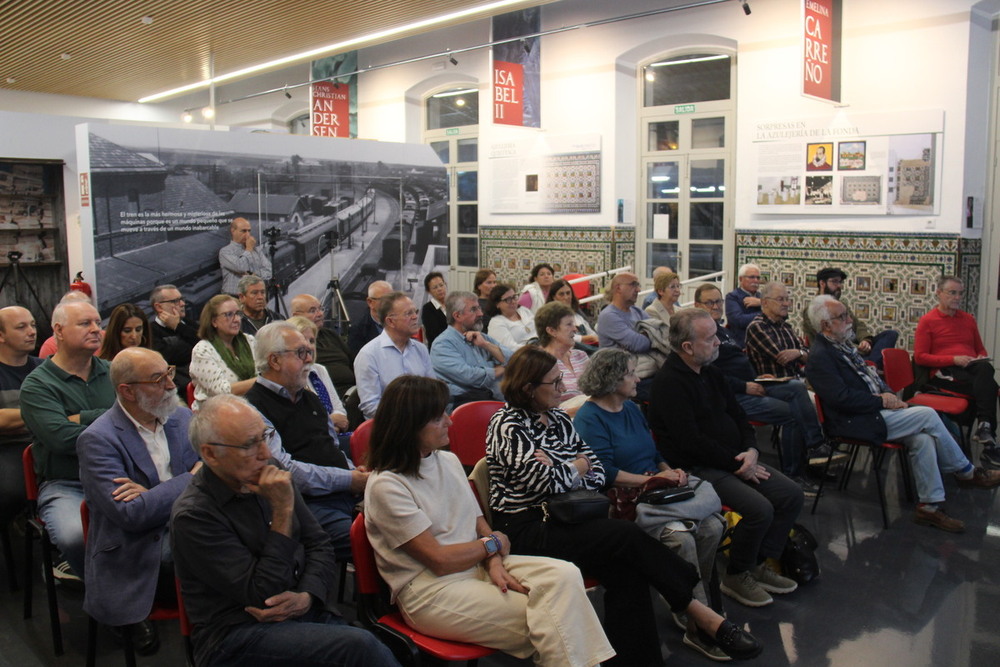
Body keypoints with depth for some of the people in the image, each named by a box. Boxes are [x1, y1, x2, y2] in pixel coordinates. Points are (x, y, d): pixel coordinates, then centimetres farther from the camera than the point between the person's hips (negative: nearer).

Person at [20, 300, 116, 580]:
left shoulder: (112, 373, 14)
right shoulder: (37, 385, 0)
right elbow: (64, 440, -14)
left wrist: (82, 419, -8)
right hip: (64, 486, -3)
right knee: (77, 536, -34)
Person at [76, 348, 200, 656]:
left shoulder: (181, 417, 7)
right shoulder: (97, 440, -10)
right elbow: (130, 515, -18)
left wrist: (155, 495, -12)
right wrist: (191, 479, -10)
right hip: (138, 548, -6)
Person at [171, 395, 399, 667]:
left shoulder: (271, 479, 7)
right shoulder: (192, 515, -12)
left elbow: (320, 545, 11)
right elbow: (262, 594, -16)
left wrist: (307, 596, -8)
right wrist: (283, 511, -19)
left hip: (306, 613, 6)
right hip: (238, 634, -5)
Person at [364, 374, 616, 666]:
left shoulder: (449, 461, 12)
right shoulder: (385, 486, -12)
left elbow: (480, 524, 10)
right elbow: (439, 560, -15)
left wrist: (495, 563, -10)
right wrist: (492, 544, -1)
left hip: (478, 566, 7)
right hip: (430, 590, -7)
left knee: (565, 575, -19)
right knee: (546, 620, -22)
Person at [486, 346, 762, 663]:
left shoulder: (557, 418, 14)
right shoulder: (507, 425, -9)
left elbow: (598, 473, 9)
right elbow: (546, 482, -19)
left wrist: (559, 472, -11)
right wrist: (578, 466, 1)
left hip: (560, 520, 7)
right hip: (524, 528, -7)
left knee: (627, 570, -24)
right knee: (628, 536, -23)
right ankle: (703, 619, -13)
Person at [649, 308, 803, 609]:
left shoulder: (711, 372, 12)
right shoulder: (669, 381, -17)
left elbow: (738, 416, 18)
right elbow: (691, 442, -22)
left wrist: (751, 450, -3)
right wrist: (738, 466, -15)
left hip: (736, 461, 9)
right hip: (698, 469, -9)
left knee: (791, 494, 0)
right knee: (760, 509, -24)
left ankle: (758, 563, 13)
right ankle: (736, 576, 1)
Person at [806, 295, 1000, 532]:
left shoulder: (843, 344, 14)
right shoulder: (820, 357, -16)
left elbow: (870, 377, 22)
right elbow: (842, 398, -23)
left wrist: (890, 395, 4)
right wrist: (881, 401, -14)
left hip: (875, 411, 9)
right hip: (857, 423, -9)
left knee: (922, 438, -12)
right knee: (928, 415, -13)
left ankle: (929, 506, -2)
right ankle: (967, 473, 8)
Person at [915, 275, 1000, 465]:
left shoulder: (968, 319, 24)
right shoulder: (927, 321, 6)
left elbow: (981, 350, 33)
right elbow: (920, 357, -2)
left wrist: (982, 359, 6)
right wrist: (954, 359, -13)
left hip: (972, 368, 4)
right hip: (944, 372, -4)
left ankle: (985, 427, -41)